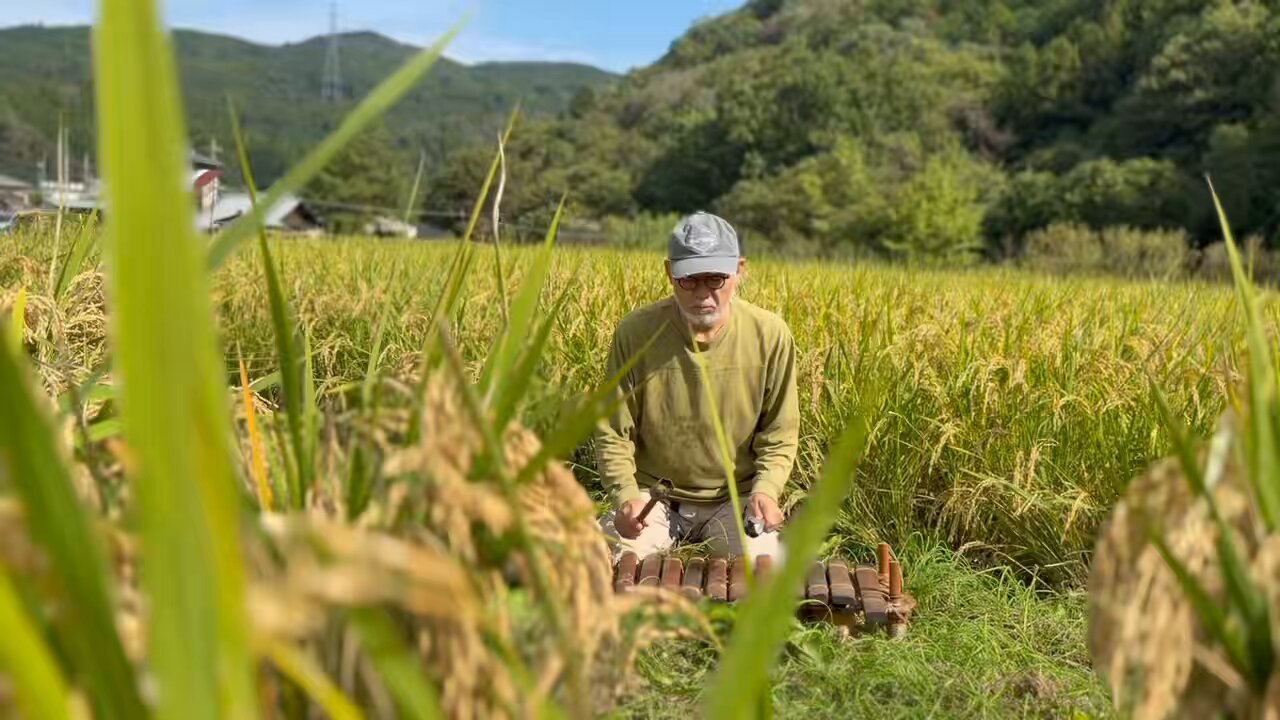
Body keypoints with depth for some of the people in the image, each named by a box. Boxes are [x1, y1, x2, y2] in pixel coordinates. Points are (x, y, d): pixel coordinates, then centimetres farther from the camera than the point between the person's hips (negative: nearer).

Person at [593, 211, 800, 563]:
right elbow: (612, 432, -4)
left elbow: (779, 434, 0)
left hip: (736, 498, 1)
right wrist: (626, 495, -19)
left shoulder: (770, 335, -9)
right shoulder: (635, 332, -12)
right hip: (653, 496, 0)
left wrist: (766, 489, -17)